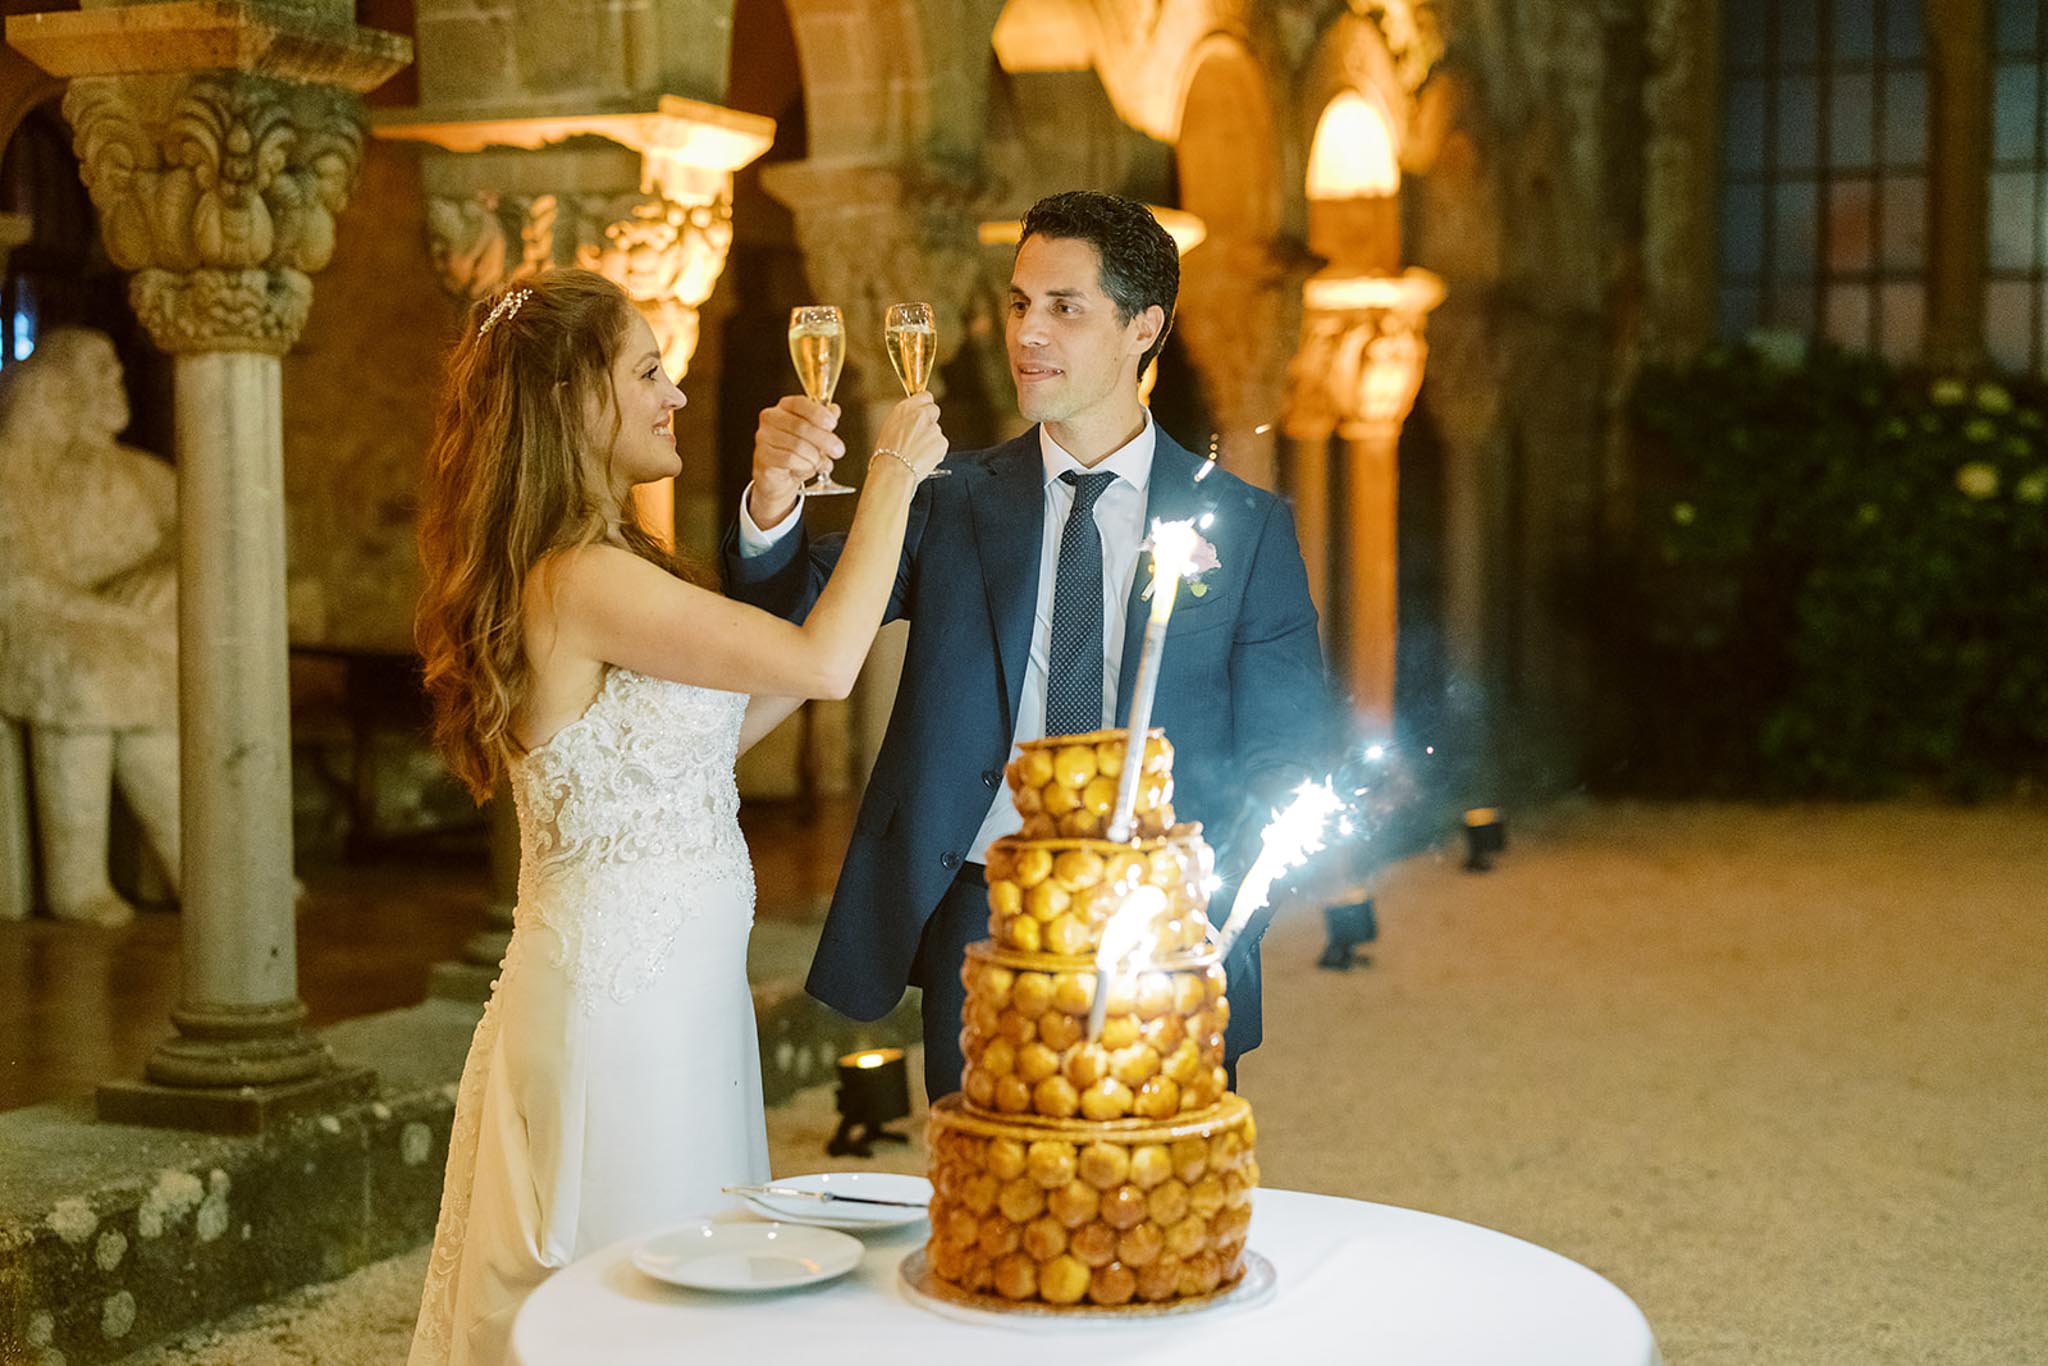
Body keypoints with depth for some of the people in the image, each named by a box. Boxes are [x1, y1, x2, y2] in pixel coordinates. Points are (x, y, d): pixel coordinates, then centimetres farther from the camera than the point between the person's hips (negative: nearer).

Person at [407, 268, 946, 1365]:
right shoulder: (584, 582, -19)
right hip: (621, 990, -10)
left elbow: (693, 734, 14)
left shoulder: (593, 569, 11)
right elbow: (821, 664, -22)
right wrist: (891, 482, -11)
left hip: (674, 977, 10)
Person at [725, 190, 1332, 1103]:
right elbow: (794, 618, -5)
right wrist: (773, 506, -26)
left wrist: (1202, 917, -9)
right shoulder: (955, 504, 6)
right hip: (979, 922, 1)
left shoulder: (1246, 527, 3)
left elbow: (1280, 762, 4)